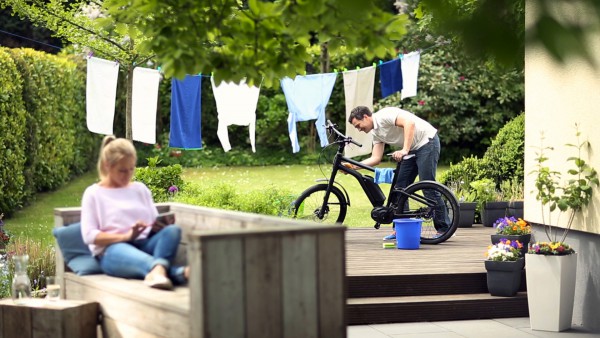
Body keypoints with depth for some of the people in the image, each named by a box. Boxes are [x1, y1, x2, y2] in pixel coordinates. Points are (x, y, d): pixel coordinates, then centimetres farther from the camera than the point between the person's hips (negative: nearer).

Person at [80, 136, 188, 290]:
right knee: (124, 251, -42)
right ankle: (176, 272, -68)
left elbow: (155, 223, 21)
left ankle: (158, 271, -58)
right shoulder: (93, 194, 10)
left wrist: (160, 226, -6)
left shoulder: (140, 189, 23)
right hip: (112, 250, -5)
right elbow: (89, 235, -2)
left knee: (172, 230, -27)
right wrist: (127, 236, -16)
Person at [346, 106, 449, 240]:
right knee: (400, 187, 5)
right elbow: (376, 158, 6)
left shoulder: (384, 116, -18)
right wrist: (353, 166, -3)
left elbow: (409, 123, -31)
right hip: (412, 150, 10)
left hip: (427, 142, -10)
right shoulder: (376, 132, 10)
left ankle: (444, 229, -8)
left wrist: (404, 150, -35)